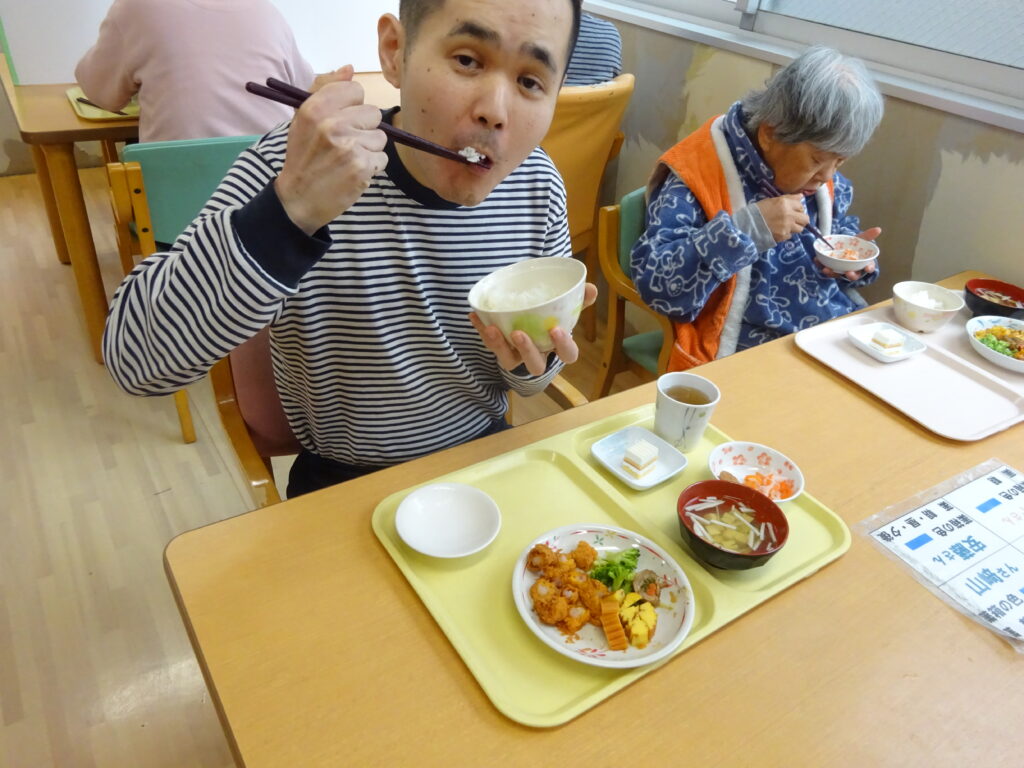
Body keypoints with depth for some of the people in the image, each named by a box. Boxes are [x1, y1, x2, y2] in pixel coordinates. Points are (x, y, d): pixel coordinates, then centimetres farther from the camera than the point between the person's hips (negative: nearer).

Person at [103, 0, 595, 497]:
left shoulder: (538, 183, -8)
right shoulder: (291, 165, -17)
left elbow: (534, 371, 5)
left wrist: (531, 362, -18)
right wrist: (288, 212, -37)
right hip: (344, 481, -1)